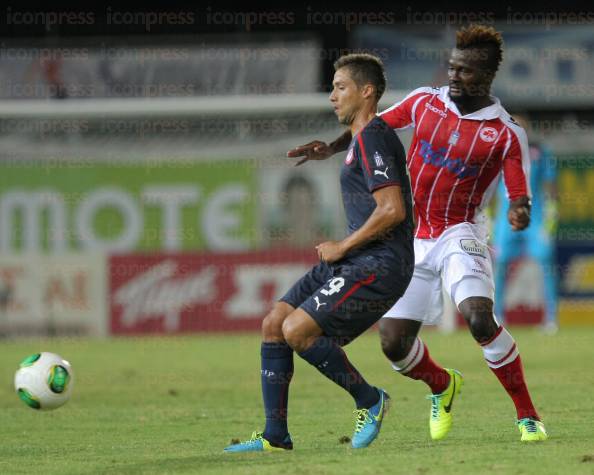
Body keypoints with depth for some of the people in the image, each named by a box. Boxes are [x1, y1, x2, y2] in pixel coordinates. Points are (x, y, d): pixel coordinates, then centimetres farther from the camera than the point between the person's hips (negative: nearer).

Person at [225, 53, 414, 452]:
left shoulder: (374, 138, -13)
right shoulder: (362, 138, 20)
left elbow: (393, 210, -23)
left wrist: (343, 247, -14)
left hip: (379, 265, -10)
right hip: (358, 260, 10)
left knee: (297, 329, -21)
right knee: (274, 324, 2)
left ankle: (370, 400, -2)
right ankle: (275, 437, 4)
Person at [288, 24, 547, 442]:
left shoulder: (507, 134, -9)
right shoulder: (425, 102, 1)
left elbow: (520, 195, -9)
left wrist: (520, 213, -32)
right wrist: (331, 148, 4)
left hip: (459, 235, -4)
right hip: (411, 239, 4)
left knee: (479, 319, -29)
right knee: (394, 344, -2)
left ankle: (528, 417, -15)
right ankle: (442, 386, 32)